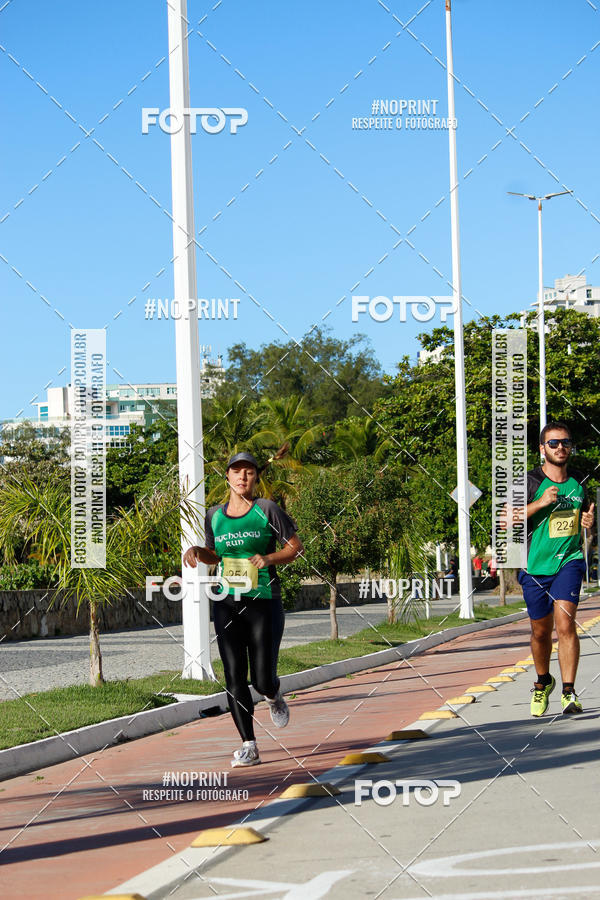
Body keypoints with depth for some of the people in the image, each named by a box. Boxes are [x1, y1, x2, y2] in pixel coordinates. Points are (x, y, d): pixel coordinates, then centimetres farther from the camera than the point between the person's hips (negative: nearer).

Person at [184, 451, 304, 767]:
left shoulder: (267, 510, -2)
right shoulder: (214, 515, 9)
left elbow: (296, 546, 3)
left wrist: (269, 558, -13)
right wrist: (197, 552, 2)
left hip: (264, 602, -3)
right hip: (227, 604, 3)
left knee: (262, 681, -4)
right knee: (234, 677, -6)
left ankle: (274, 696, 34)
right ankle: (248, 746, 1)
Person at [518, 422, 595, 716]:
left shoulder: (579, 482, 7)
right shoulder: (528, 482, -5)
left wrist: (589, 519, 1)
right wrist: (540, 503, -21)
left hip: (569, 561, 1)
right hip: (535, 566, -1)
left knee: (565, 622, -17)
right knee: (541, 631, 10)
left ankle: (568, 691, -16)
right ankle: (543, 682, 36)